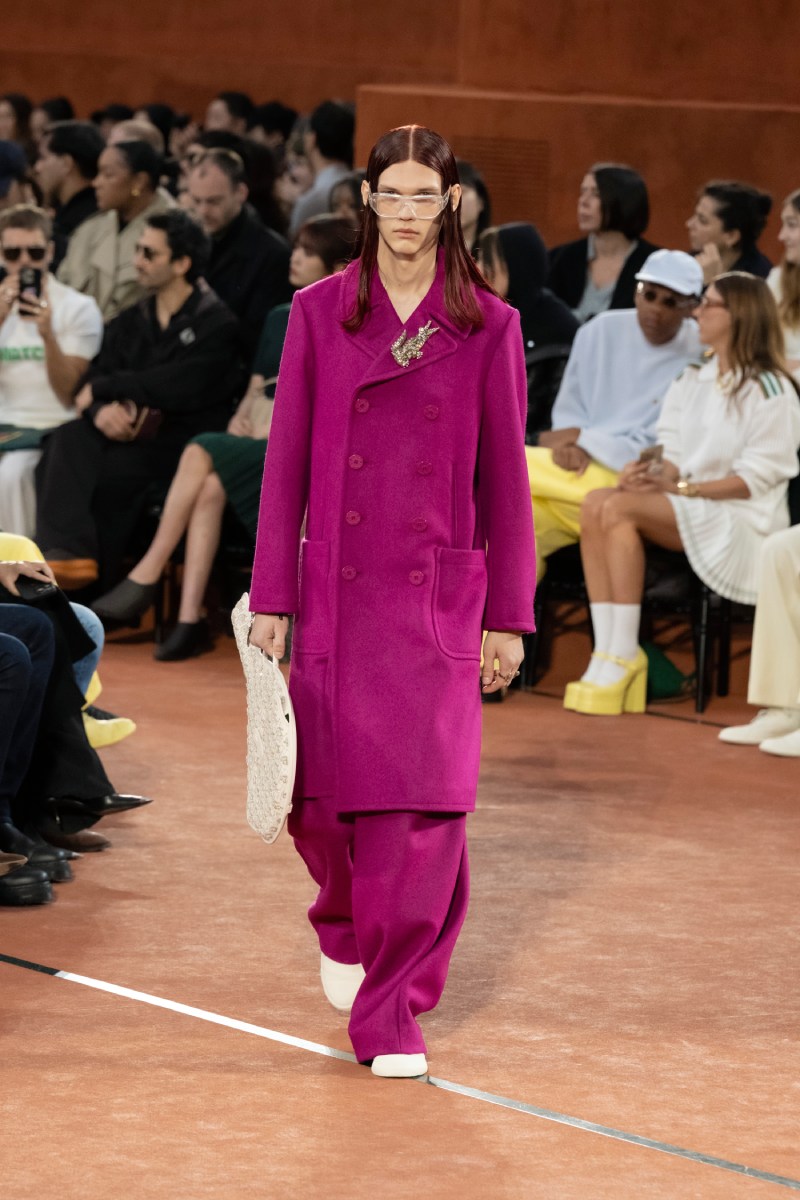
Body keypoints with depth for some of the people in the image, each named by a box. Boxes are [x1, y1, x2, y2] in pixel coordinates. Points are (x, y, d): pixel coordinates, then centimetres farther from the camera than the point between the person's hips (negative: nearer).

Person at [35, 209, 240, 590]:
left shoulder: (216, 323, -1)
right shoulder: (130, 323, 19)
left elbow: (179, 387, -15)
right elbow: (90, 384, 7)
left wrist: (104, 388, -6)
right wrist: (101, 409, -19)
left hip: (184, 450, -5)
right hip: (131, 441, 5)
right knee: (69, 438, -28)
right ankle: (64, 554, -40)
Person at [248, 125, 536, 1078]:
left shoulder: (487, 327, 1)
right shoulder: (319, 313, 3)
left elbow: (504, 478, 4)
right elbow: (286, 462, 4)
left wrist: (508, 615, 2)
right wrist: (270, 597, 1)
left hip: (440, 597, -1)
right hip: (339, 595, 1)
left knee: (425, 807, -8)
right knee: (326, 799, 5)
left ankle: (393, 1012, 2)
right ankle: (347, 929, 38)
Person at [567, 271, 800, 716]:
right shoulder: (692, 381, 20)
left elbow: (756, 478, -11)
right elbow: (674, 458, 13)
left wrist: (681, 487, -19)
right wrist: (654, 475, -11)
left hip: (742, 521, -7)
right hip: (685, 512, 7)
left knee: (620, 508, -29)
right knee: (597, 502, -23)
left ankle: (624, 657, -29)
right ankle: (607, 650, -32)